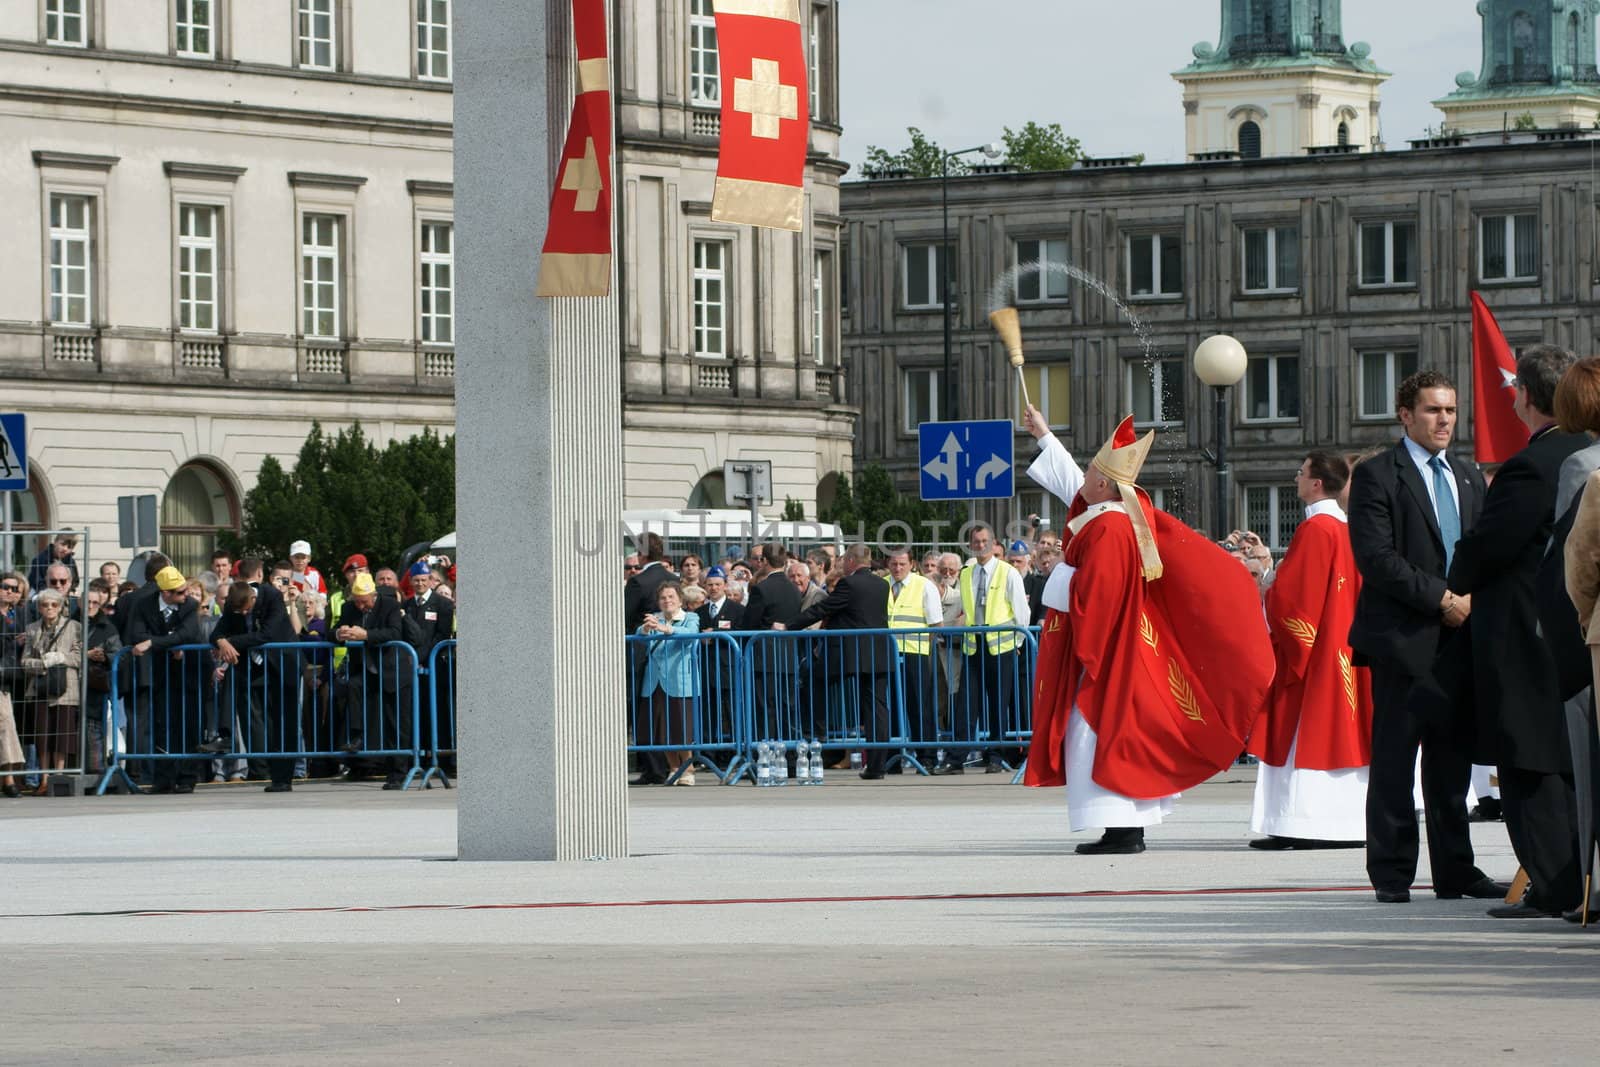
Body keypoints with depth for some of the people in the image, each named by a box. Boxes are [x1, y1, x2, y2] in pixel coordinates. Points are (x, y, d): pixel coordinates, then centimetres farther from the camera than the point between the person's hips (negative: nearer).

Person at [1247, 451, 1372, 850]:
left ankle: (1298, 823, -11)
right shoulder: (1350, 530, 11)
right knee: (1338, 732, 9)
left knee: (1301, 736, -7)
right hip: (1346, 649, 9)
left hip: (1309, 649, -9)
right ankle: (1349, 822, 8)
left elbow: (1287, 593, -17)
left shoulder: (1314, 529, -14)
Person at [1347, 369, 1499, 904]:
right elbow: (1376, 558, -11)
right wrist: (1441, 598, -14)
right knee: (1394, 762, -4)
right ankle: (1391, 875, -1)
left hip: (1459, 635, 6)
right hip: (1404, 638, -6)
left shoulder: (1469, 479, 20)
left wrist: (1473, 600, -1)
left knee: (1452, 760, 8)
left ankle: (1455, 872, 12)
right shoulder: (1376, 476, -1)